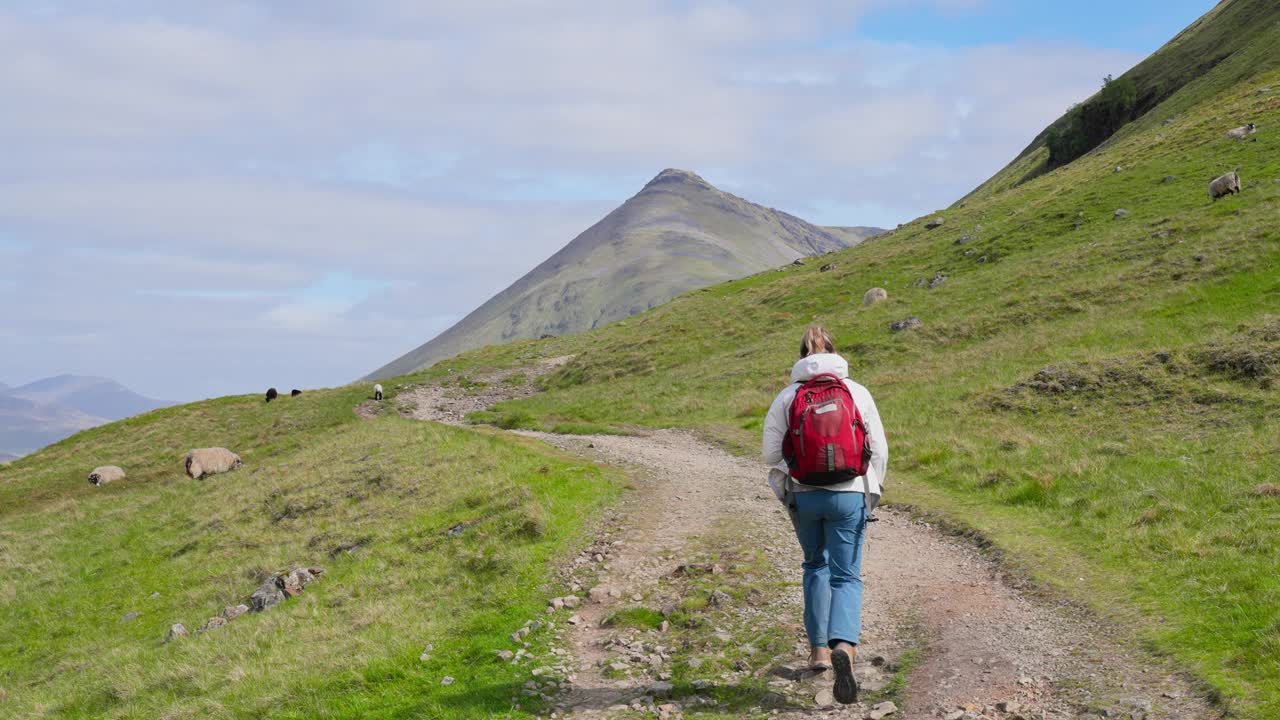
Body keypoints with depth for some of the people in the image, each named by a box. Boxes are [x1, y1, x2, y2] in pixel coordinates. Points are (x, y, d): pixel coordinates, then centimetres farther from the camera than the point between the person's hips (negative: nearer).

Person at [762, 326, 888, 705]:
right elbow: (879, 450, 1)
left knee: (816, 566, 23)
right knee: (847, 576, 2)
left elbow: (772, 453, -1)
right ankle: (843, 646, -23)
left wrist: (785, 492, 14)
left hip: (803, 497, 1)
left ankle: (819, 648, 24)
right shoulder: (858, 393, 0)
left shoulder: (787, 397, -1)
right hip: (848, 495, -1)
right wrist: (871, 492, 14)